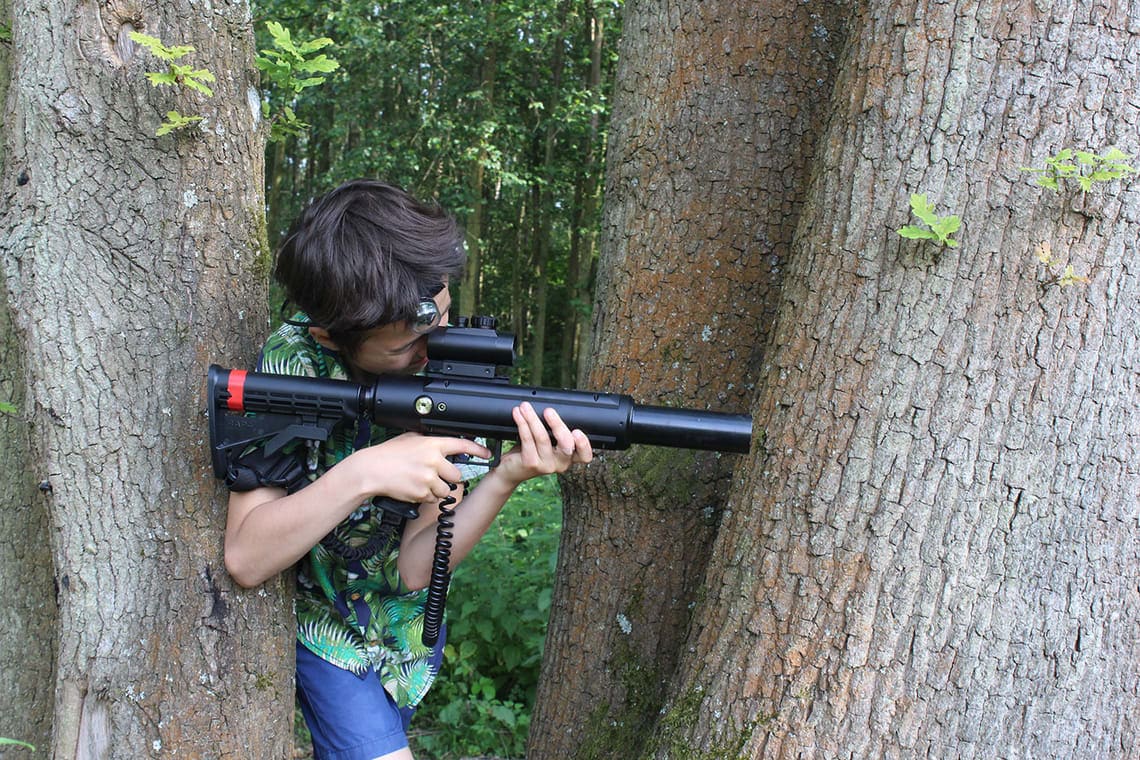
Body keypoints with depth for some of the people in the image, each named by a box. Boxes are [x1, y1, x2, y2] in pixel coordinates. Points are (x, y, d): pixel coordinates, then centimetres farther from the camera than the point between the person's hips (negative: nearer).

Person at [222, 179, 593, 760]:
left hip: (410, 621, 4)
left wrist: (509, 476, -35)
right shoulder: (293, 363, -26)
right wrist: (362, 475, -41)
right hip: (326, 630, -3)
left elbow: (414, 567, -20)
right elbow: (246, 559, -28)